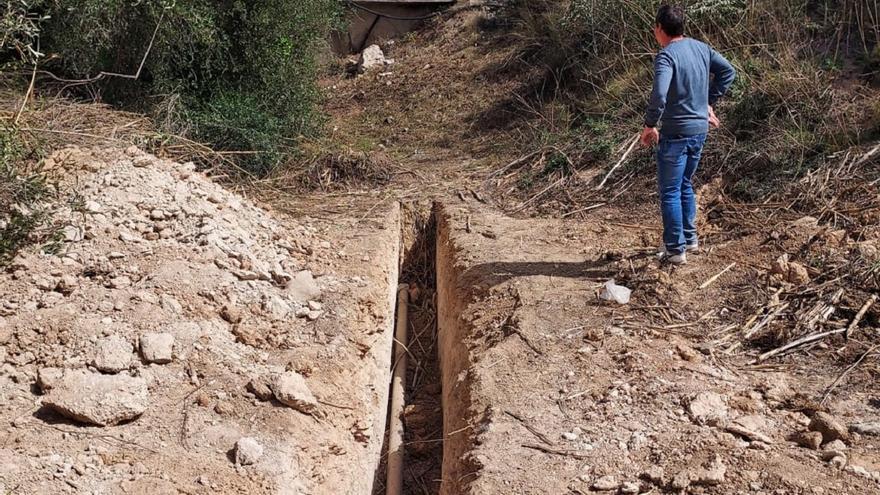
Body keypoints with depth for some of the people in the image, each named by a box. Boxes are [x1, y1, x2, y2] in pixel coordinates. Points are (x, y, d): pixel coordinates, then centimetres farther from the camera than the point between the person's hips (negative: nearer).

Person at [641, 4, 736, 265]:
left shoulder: (666, 56, -17)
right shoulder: (701, 48, 6)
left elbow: (659, 95, -29)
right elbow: (728, 71, 15)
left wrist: (649, 125, -16)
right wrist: (709, 102, 18)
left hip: (676, 133, -8)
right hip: (700, 129, 8)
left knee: (670, 192, 2)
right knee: (685, 185, 23)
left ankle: (675, 249, 6)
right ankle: (690, 237, 31)